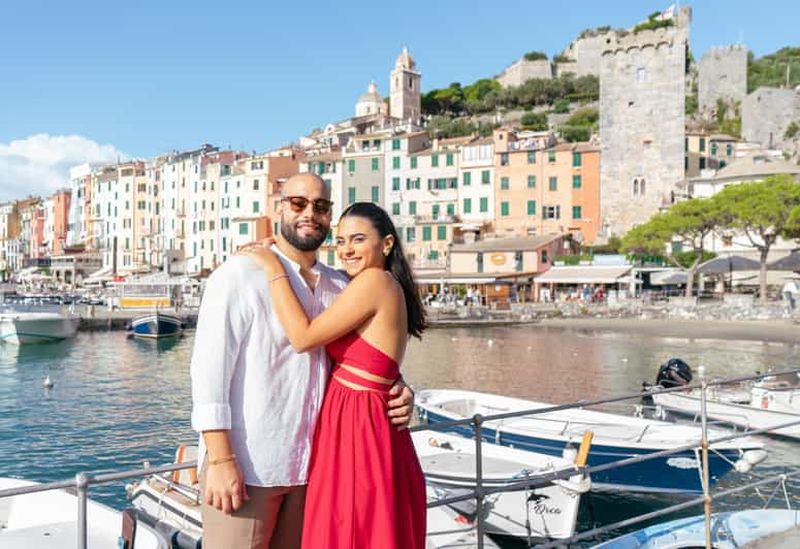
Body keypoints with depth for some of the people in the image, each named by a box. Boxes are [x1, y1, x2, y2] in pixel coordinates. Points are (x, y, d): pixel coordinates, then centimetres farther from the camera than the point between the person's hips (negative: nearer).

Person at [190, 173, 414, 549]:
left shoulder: (339, 287, 8)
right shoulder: (240, 275, -7)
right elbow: (209, 368, -12)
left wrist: (397, 392, -3)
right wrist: (220, 460, -17)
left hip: (309, 464, 5)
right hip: (244, 465, -5)